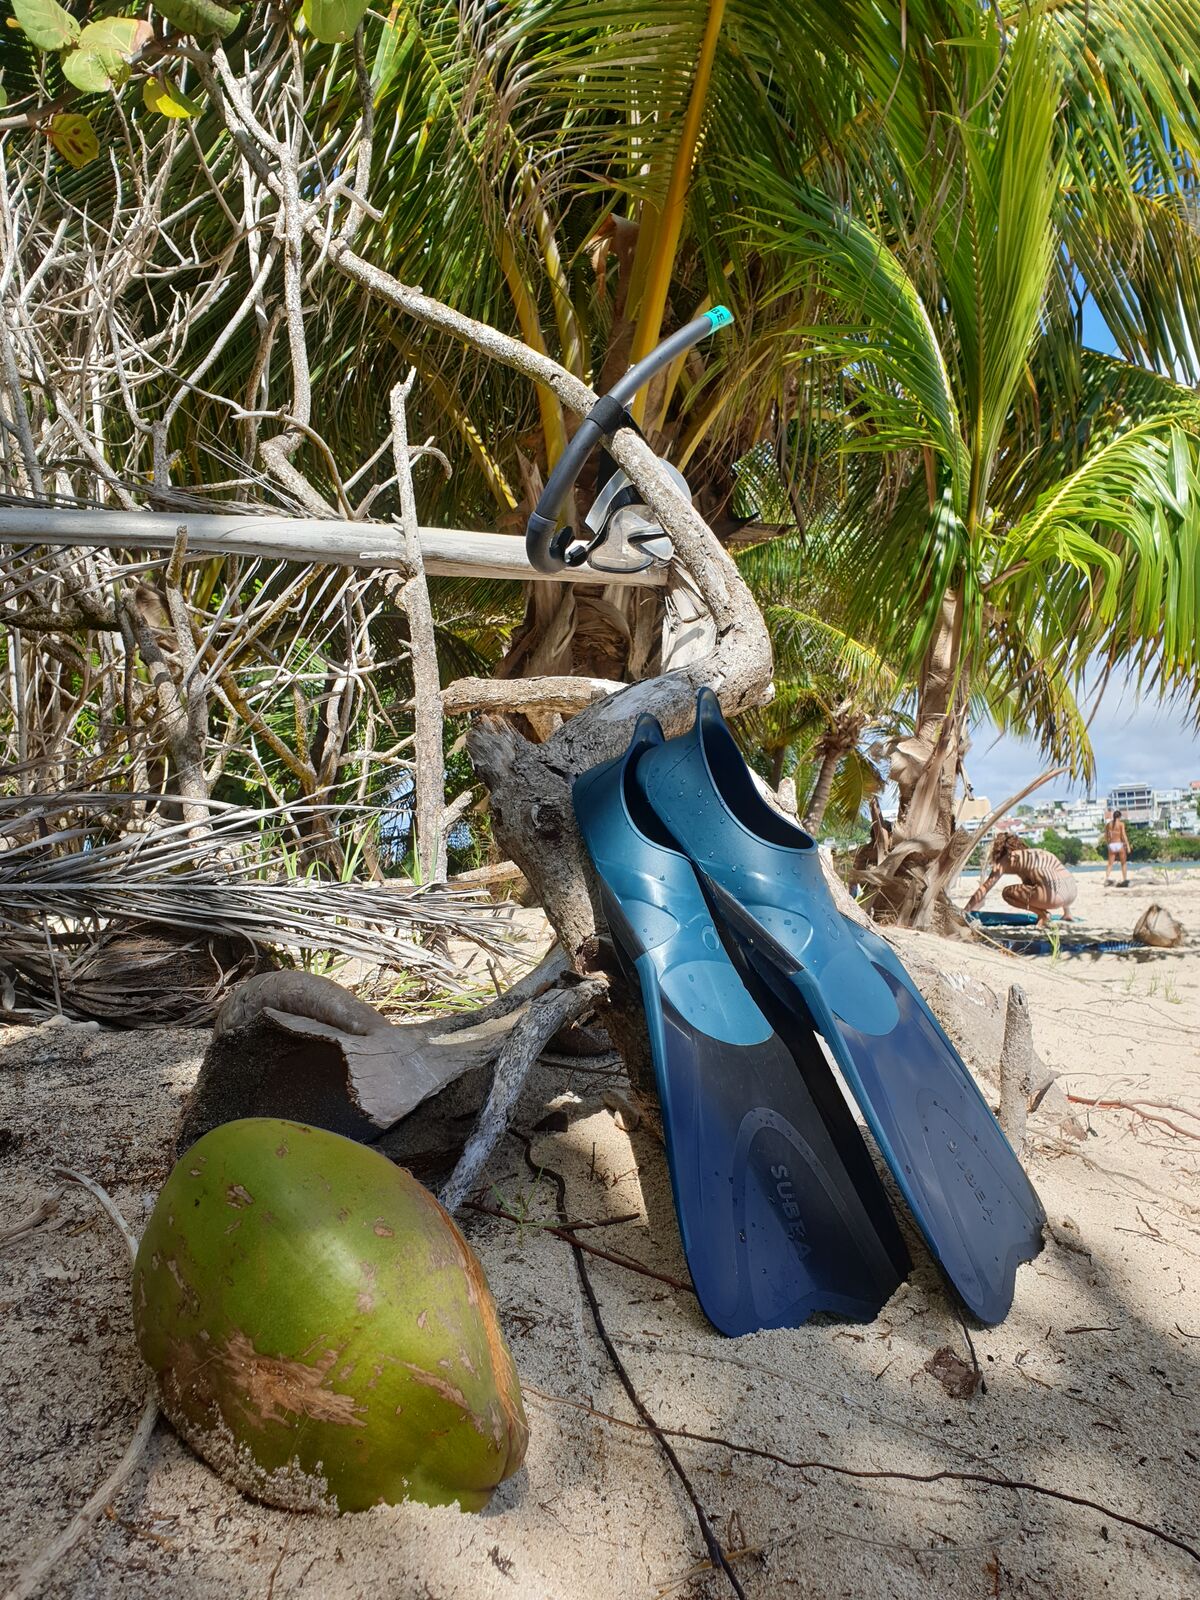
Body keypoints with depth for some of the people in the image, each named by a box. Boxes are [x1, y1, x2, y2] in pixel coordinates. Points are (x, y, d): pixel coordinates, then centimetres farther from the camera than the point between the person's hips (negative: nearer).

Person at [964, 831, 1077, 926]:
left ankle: (1042, 914, -3)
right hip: (1074, 892, 7)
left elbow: (984, 888, 12)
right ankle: (1067, 913, 23)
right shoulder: (1042, 853, 30)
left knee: (1007, 892, 9)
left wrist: (964, 911, 17)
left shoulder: (1009, 858, 12)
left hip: (1055, 895, -7)